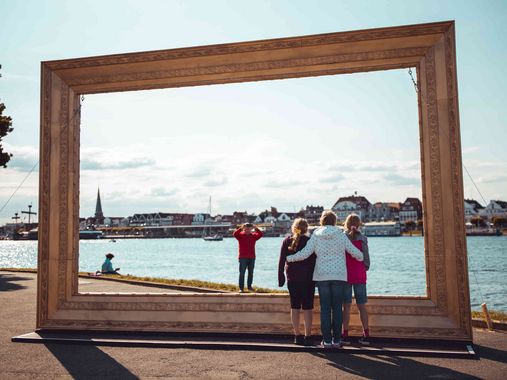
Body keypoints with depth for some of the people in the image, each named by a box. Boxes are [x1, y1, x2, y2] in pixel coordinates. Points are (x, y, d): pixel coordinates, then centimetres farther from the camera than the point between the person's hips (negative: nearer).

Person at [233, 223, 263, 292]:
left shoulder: (253, 236, 9)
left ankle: (249, 286, 20)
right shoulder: (240, 235, 0)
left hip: (252, 257, 4)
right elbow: (235, 234, -19)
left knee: (251, 273, 10)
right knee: (242, 273, -3)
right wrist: (241, 228, -26)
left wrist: (256, 229, -16)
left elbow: (260, 234, -5)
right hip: (242, 258, -4)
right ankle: (241, 288, 0)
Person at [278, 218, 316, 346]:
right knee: (307, 307, 2)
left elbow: (281, 261, 2)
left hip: (292, 279, 3)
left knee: (295, 307, 9)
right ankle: (307, 336, 1)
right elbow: (314, 261, -5)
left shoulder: (287, 241, 4)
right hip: (307, 278, -2)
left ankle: (297, 336, 13)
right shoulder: (310, 241, -3)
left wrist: (281, 278, 6)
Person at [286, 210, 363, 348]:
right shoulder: (341, 234, -1)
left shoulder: (316, 236, -1)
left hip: (322, 276, 0)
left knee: (325, 309, 5)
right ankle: (337, 340, 8)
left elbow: (304, 254, -4)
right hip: (339, 275, 0)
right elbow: (355, 252, 3)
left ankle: (327, 340, 7)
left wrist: (289, 258, 11)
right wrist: (362, 258, 25)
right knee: (337, 308, 6)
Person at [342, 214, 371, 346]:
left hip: (345, 275, -1)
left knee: (346, 306, 4)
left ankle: (345, 335, 6)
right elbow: (366, 257, 0)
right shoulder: (362, 238, -3)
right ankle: (366, 335, 9)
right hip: (359, 275, 1)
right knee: (362, 306, 7)